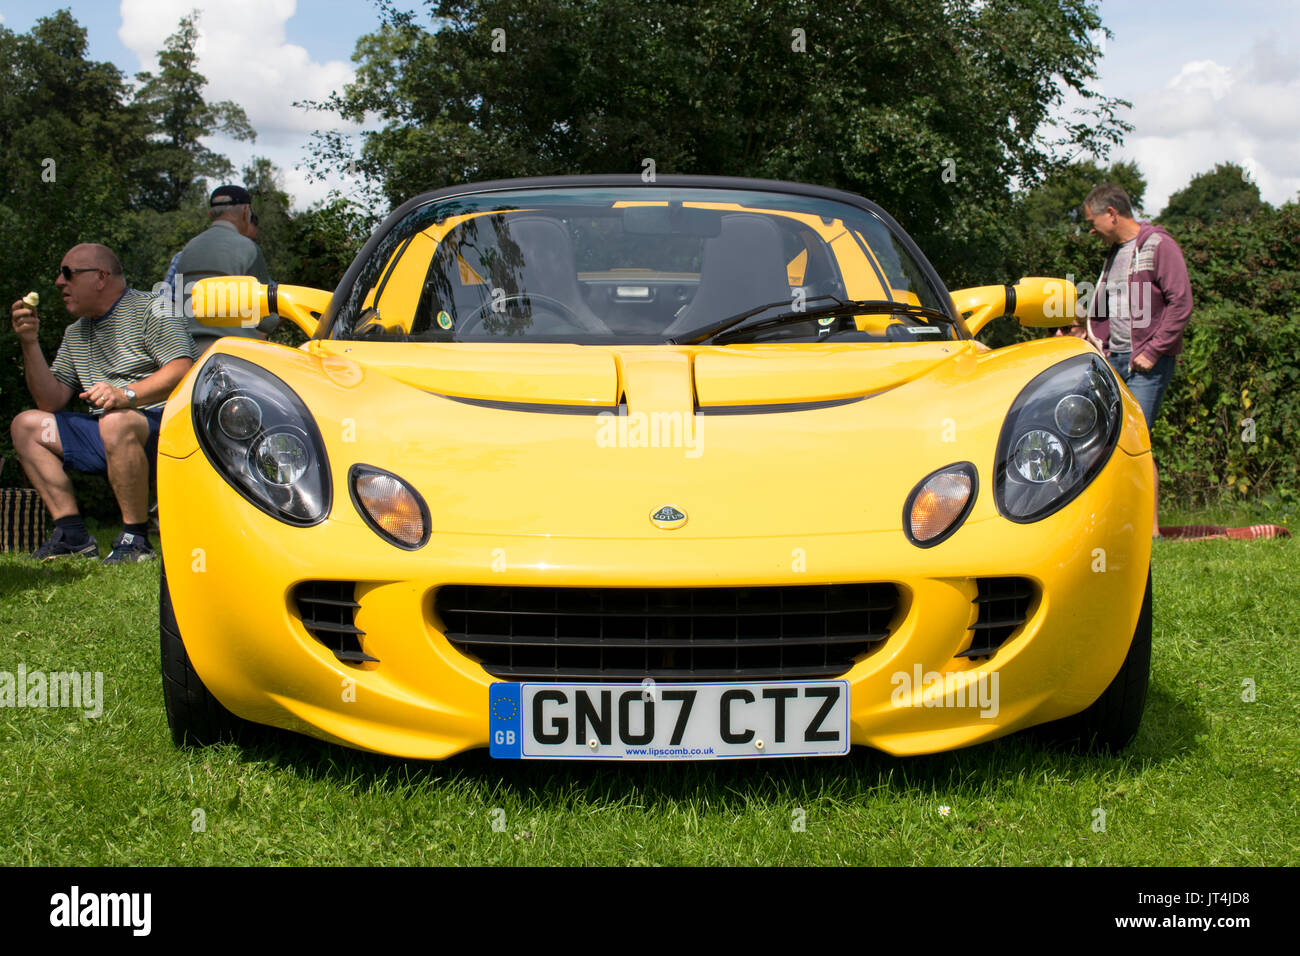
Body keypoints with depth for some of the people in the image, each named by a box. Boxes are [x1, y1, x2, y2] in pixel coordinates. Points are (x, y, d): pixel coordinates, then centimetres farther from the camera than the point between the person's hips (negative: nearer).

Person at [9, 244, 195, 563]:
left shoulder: (151, 309, -3)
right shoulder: (76, 333, 21)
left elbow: (183, 371, -18)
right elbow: (51, 402, 15)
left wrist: (126, 394, -31)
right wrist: (30, 343, 4)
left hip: (160, 422, -8)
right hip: (106, 434, 8)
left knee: (116, 421, -38)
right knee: (26, 425, 2)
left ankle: (136, 539, -29)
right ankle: (73, 535, -8)